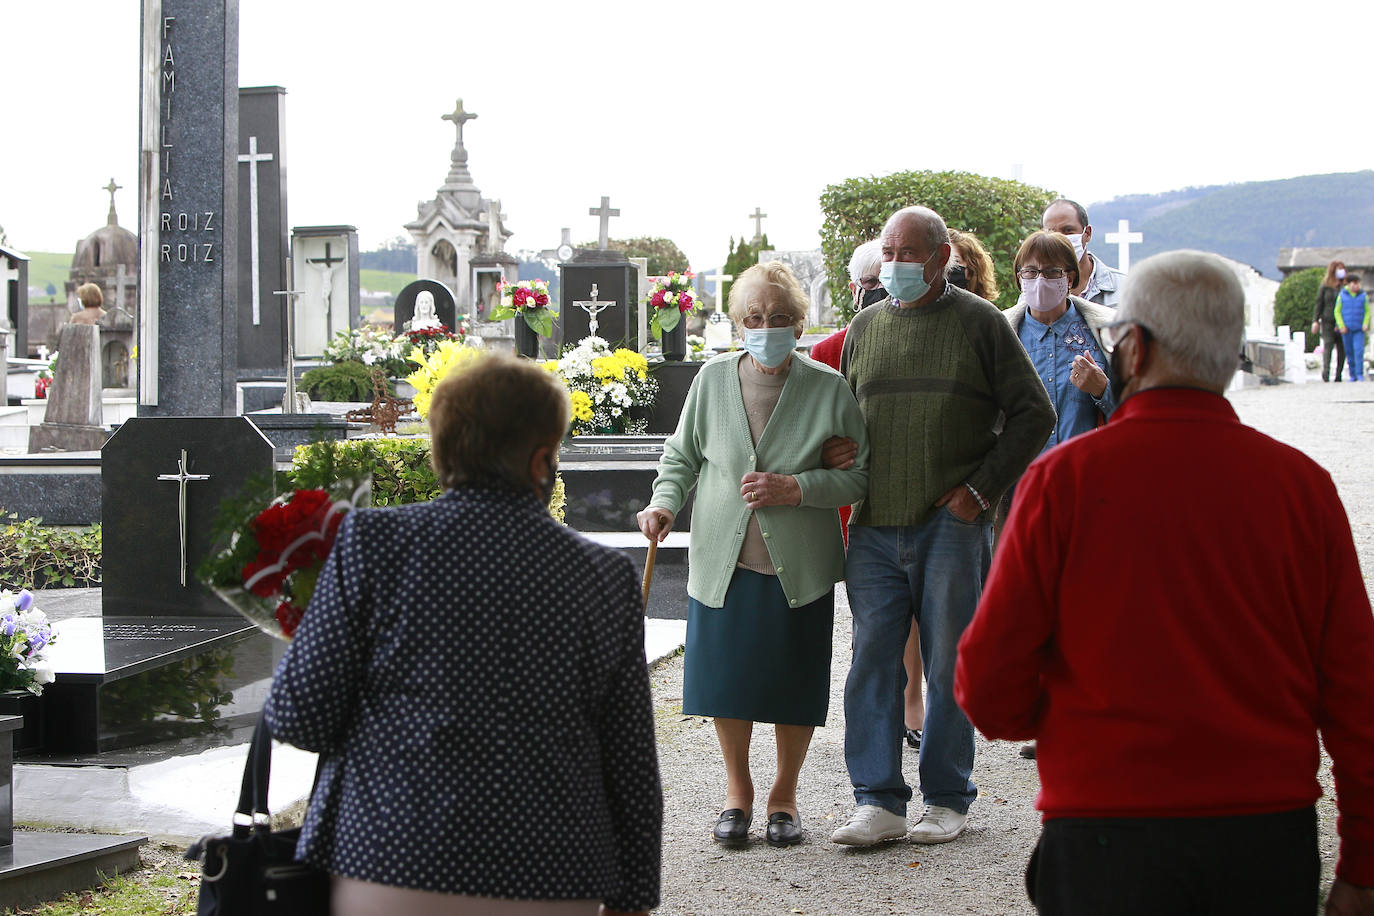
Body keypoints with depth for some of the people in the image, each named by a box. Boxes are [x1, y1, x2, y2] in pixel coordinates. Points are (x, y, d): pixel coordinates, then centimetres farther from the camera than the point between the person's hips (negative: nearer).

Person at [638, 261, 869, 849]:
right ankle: (737, 791, 27)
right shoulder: (713, 380, 2)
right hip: (723, 559, 2)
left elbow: (859, 475, -3)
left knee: (795, 685, 6)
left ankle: (784, 794, 27)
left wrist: (796, 487, -17)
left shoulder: (828, 388, -4)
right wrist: (665, 502, -5)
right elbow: (682, 456, 13)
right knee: (727, 676, 6)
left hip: (800, 567, -1)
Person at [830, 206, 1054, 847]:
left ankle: (946, 798, 12)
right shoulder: (865, 327, 13)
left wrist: (980, 488, -5)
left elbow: (1033, 414, 1)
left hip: (952, 524, -3)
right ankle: (878, 801, 4)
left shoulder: (980, 323, 1)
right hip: (875, 528, 4)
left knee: (949, 664, 2)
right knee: (872, 661, 0)